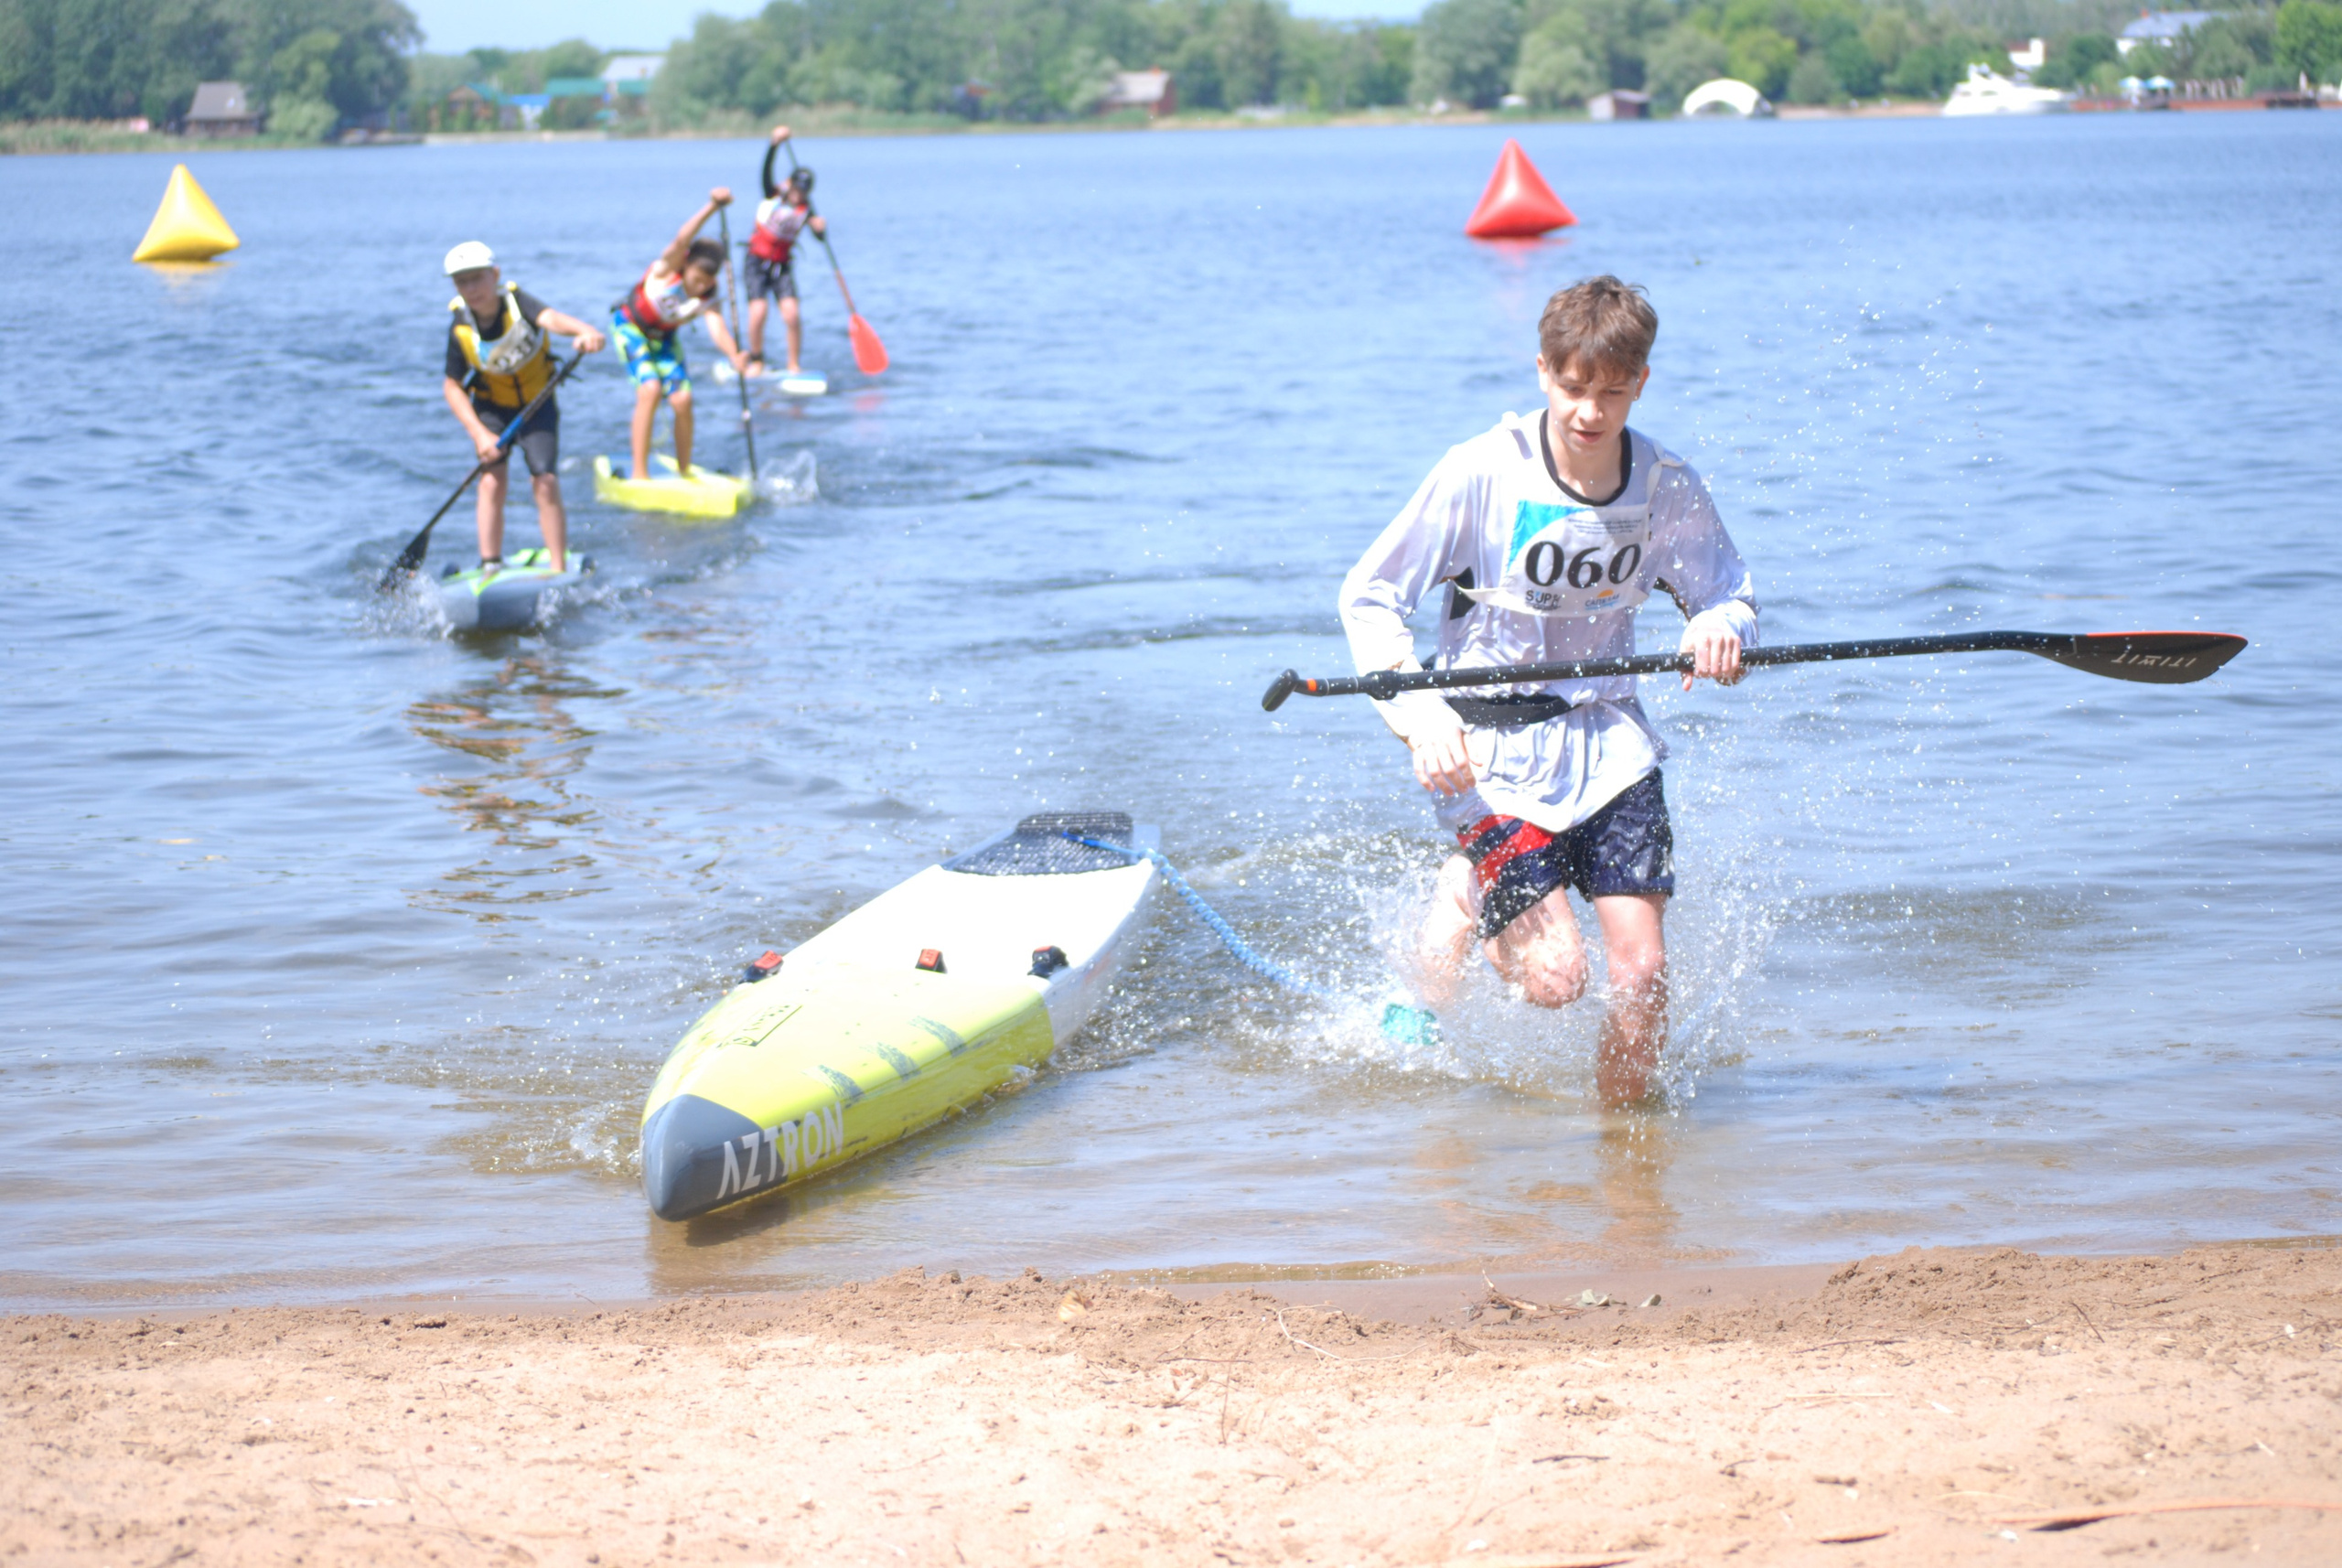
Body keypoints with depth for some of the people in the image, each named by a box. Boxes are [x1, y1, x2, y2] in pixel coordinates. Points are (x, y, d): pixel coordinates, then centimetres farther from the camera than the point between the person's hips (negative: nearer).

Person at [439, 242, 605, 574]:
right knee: (492, 480, -13)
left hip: (537, 404, -1)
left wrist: (583, 331, -66)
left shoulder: (516, 301, -23)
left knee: (545, 481, -11)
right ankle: (490, 566, -9)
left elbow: (549, 317, -44)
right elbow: (452, 387, -9)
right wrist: (479, 434, -20)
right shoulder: (460, 329, -16)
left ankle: (559, 570, -5)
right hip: (490, 408, 1)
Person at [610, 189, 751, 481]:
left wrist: (734, 355, -58)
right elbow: (682, 240, -51)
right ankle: (639, 474, -19)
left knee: (682, 399, -8)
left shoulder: (709, 298, -19)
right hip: (630, 327, -5)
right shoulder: (668, 268, -30)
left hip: (663, 337, 5)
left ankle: (684, 471, 11)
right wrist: (711, 207, -64)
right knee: (650, 389, -23)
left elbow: (717, 326, -37)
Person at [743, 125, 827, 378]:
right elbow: (766, 170, -23)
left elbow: (820, 237, -11)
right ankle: (756, 361, 3)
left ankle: (794, 365, -1)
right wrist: (775, 143, -39)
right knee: (758, 310, -17)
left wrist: (820, 227, -34)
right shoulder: (773, 196, -6)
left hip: (782, 266, 2)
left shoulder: (805, 209, -1)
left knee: (791, 314, -14)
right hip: (757, 263, -2)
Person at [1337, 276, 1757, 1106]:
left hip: (1609, 739, 3)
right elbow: (1369, 596, -8)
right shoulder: (1482, 473, -15)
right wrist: (1420, 715, -21)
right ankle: (1463, 904, 20)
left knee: (1641, 970, -9)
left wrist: (1720, 628, -17)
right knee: (1554, 976, -13)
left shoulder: (1668, 487, -5)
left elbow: (1728, 592, 9)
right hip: (1494, 750, -3)